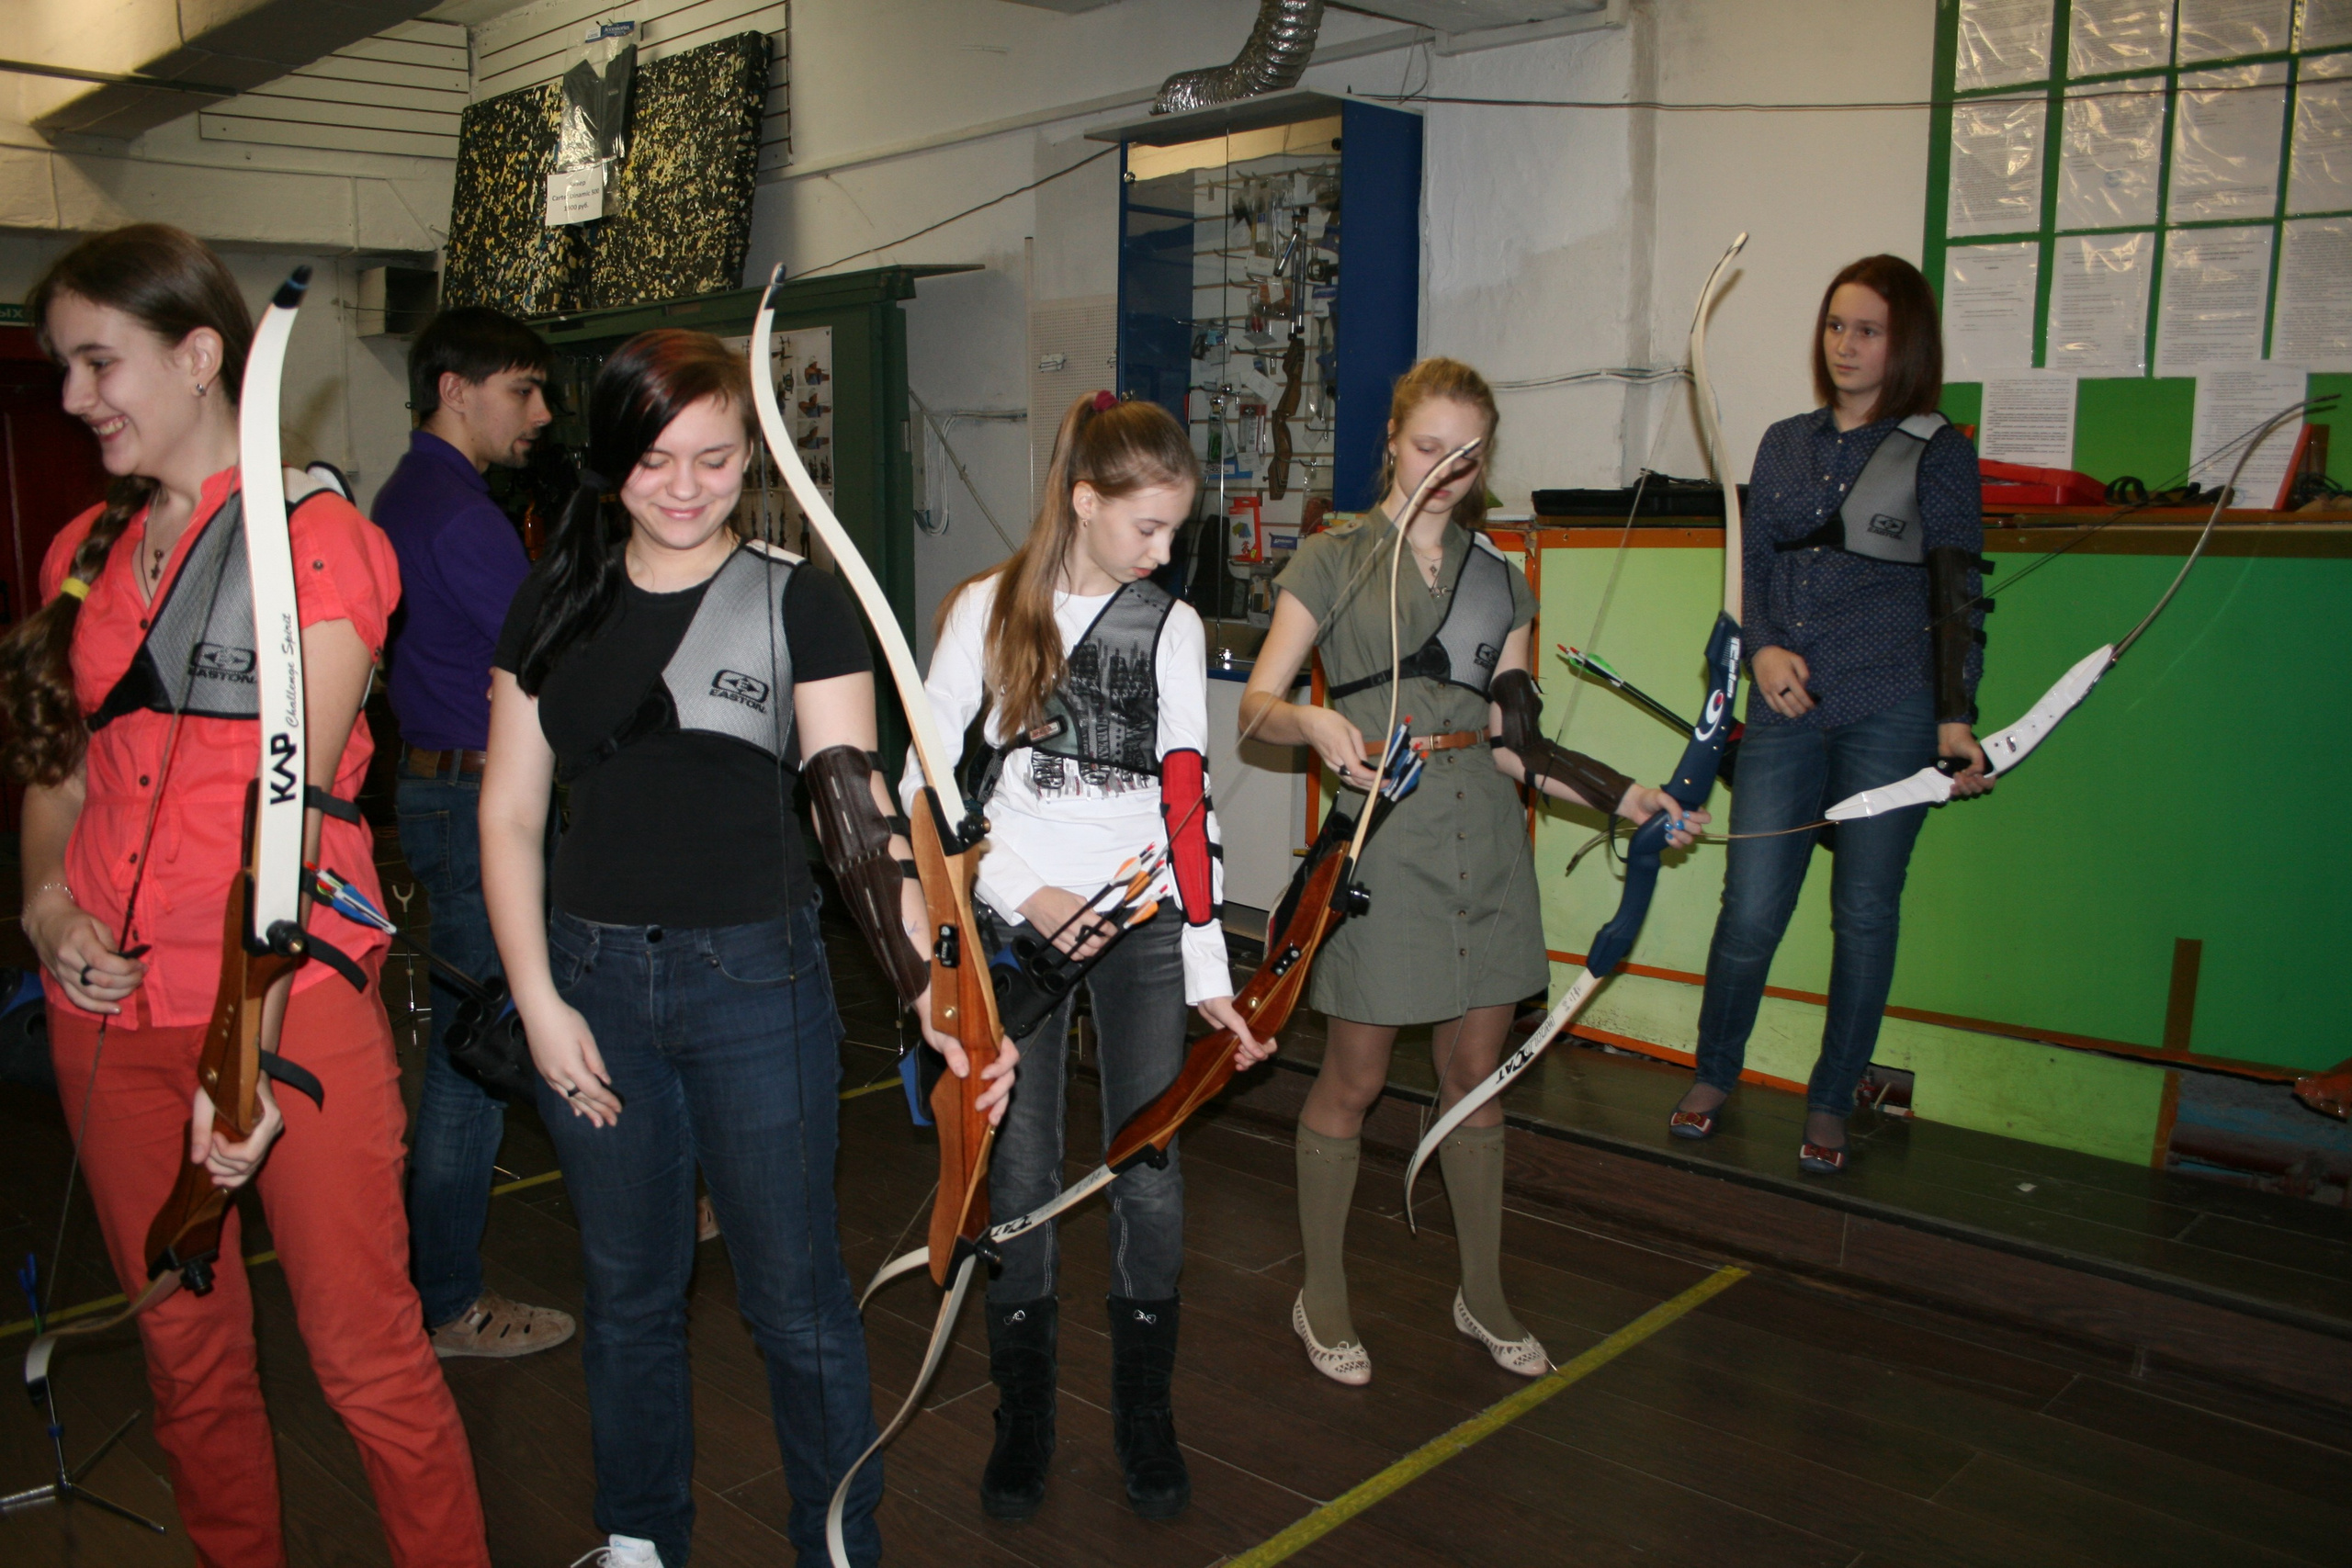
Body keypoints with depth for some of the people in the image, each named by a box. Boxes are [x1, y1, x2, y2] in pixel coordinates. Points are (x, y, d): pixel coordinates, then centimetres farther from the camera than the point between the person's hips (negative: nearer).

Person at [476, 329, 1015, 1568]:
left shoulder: (799, 602, -5)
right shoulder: (557, 606, 3)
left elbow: (857, 810, -12)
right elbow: (510, 813, 5)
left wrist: (929, 989, -23)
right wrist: (539, 1002, -3)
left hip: (755, 977, -2)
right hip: (593, 978, 3)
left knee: (795, 1296, 7)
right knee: (628, 1290, 17)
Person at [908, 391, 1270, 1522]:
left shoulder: (1170, 624, 3)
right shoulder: (985, 611, -2)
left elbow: (1187, 800, -1)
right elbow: (925, 783, -1)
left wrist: (1209, 973, -5)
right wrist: (1023, 892, -11)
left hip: (1140, 923, 1)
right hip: (1014, 920, -1)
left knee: (1150, 1180, 1)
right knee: (1018, 1176, 4)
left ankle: (1144, 1417, 23)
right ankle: (1022, 1421, 24)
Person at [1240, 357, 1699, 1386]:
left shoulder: (1499, 579, 13)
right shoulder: (1333, 559, 1)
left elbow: (1510, 741, 11)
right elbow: (1257, 702, -7)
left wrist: (1621, 796, 0)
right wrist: (1314, 721, -28)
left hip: (1482, 834, 4)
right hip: (1380, 830, -4)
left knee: (1476, 1070, 13)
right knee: (1355, 1077, 4)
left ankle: (1482, 1295, 30)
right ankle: (1322, 1298, 23)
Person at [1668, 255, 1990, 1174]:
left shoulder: (1939, 453, 2)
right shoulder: (1784, 444, 14)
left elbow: (1956, 593, -2)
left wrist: (1956, 716, -11)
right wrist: (1763, 649, -5)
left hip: (1890, 716, -2)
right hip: (1786, 711, 3)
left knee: (1865, 913, 6)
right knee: (1750, 908, 1)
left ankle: (1830, 1107, 21)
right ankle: (1712, 1079, 22)